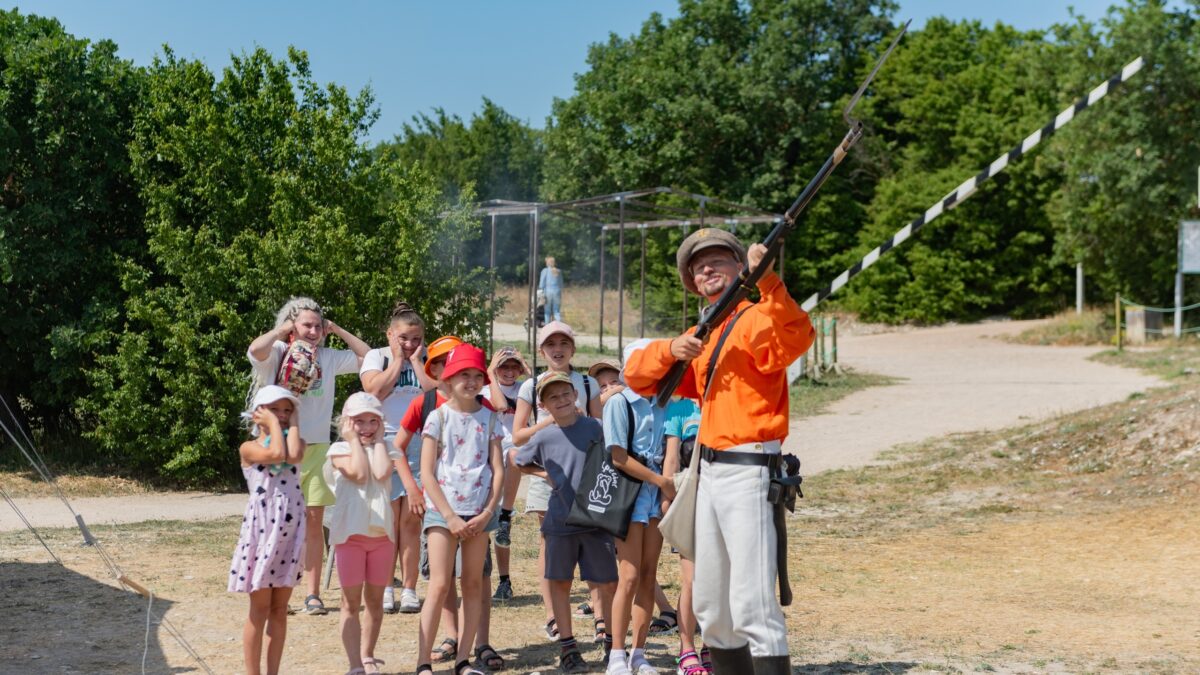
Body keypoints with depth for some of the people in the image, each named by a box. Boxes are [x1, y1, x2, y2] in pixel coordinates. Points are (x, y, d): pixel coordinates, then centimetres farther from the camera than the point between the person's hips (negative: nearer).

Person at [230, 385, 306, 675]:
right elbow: (276, 454, -20)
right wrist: (273, 424, -6)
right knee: (260, 608, 1)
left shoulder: (296, 442, 10)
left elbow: (293, 456, -14)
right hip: (262, 528, -3)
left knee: (280, 608, 8)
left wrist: (294, 423, -2)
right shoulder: (249, 448, 0)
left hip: (290, 531, 3)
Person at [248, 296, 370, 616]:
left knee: (314, 523, 4)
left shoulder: (328, 357, 8)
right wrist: (281, 330, -9)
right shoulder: (277, 353, -3)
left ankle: (313, 593, 9)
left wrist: (337, 330, 8)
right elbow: (256, 349, -24)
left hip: (317, 448, 3)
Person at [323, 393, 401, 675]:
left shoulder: (385, 449, 7)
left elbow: (381, 473, -15)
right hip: (350, 533, -3)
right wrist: (354, 440, -9)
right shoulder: (339, 449, -1)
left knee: (374, 600, 12)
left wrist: (378, 440, -5)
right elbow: (358, 473, -19)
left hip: (381, 532, 3)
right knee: (351, 602, -1)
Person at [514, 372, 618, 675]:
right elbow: (518, 462, 17)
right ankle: (567, 647, 15)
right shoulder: (543, 437, 1)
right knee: (560, 582, 6)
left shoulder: (592, 427, -2)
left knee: (607, 583, 3)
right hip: (560, 521, 1)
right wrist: (546, 475, 4)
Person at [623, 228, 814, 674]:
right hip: (710, 472, 9)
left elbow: (797, 337, -30)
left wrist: (765, 279, -42)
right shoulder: (702, 335, 17)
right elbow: (636, 375, 12)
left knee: (752, 607, -17)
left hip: (749, 471, -9)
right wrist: (671, 350, -8)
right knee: (711, 606, 16)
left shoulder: (755, 319, -7)